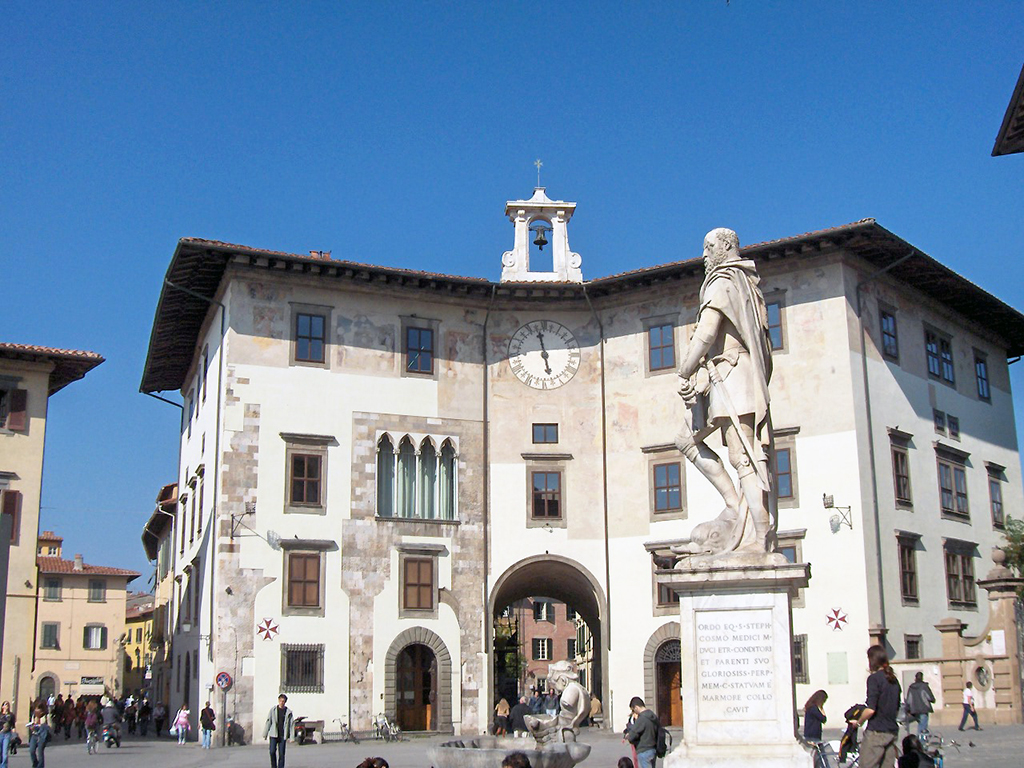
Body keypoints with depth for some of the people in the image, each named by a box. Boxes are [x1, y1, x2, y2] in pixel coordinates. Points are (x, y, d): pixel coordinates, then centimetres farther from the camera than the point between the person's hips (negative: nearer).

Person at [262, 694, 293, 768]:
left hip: (283, 736, 0)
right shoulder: (273, 710, 3)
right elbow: (268, 722, 5)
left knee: (281, 753, 0)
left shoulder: (288, 712, 4)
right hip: (273, 735, 0)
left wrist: (291, 736, -3)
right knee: (272, 752, -8)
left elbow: (291, 724, 4)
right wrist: (265, 734, 2)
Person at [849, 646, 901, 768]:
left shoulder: (874, 678, -12)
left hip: (876, 731, -8)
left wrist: (858, 722, -4)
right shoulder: (893, 679, 13)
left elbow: (870, 710, -18)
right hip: (892, 731, 8)